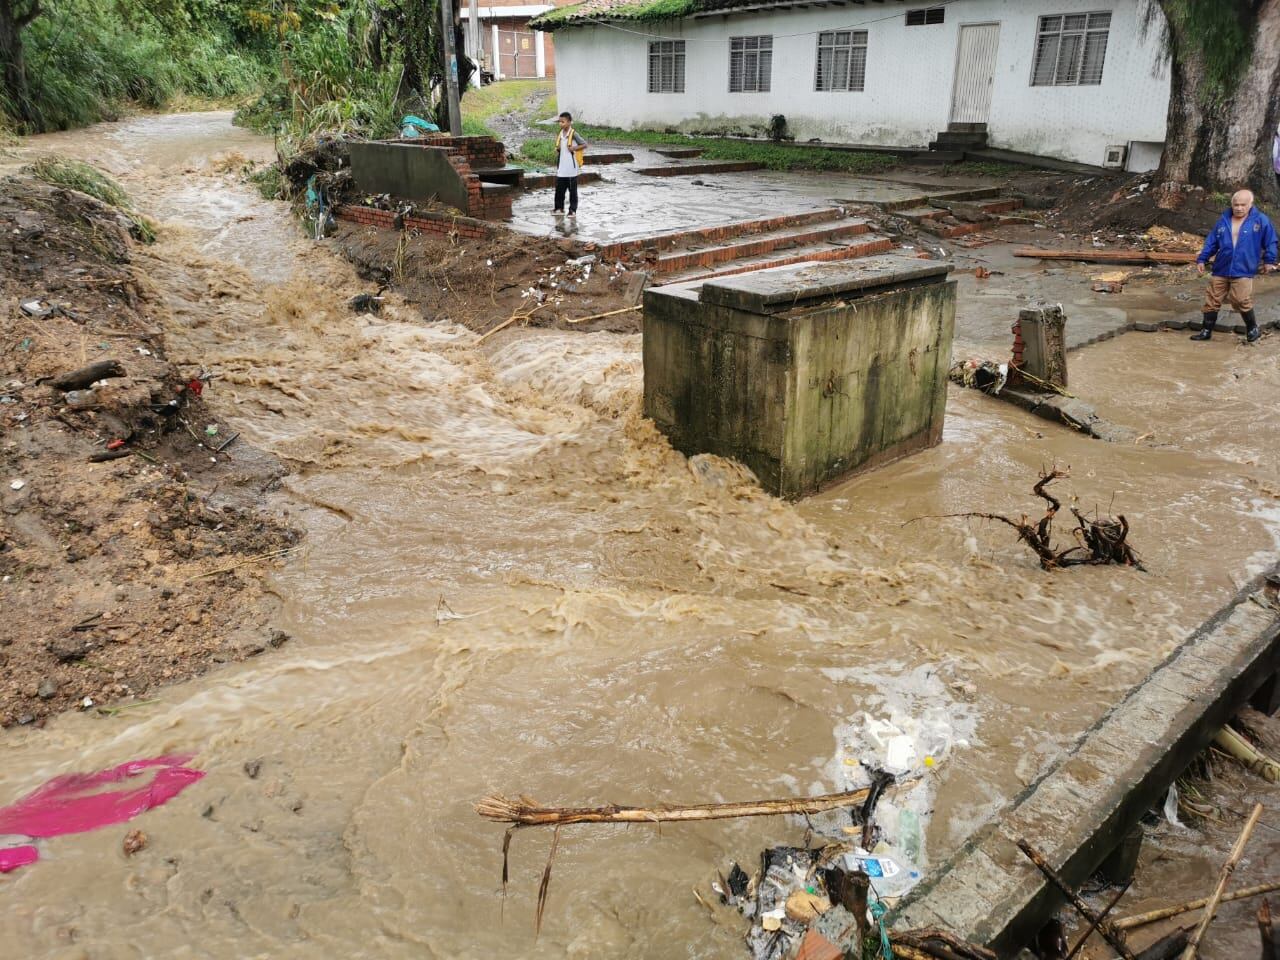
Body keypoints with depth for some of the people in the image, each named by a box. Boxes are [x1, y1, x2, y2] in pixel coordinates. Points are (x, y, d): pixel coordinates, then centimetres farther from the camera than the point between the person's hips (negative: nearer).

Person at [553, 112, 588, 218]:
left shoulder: (573, 134, -9)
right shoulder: (560, 134, 8)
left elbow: (585, 145, -8)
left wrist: (574, 148, -17)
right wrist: (557, 149, 1)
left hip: (571, 168, -5)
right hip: (561, 168, 5)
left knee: (572, 190, 2)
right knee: (559, 188, 7)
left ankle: (573, 210, 8)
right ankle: (559, 207, 19)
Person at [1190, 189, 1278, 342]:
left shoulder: (1261, 220, -2)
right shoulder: (1223, 220, 6)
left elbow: (1270, 242, 6)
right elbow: (1211, 242, 12)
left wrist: (1269, 260, 7)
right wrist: (1202, 259, 6)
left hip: (1243, 271, -3)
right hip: (1221, 270, 4)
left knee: (1242, 301, -10)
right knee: (1212, 300, 4)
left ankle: (1252, 329, 12)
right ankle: (1206, 331, 15)